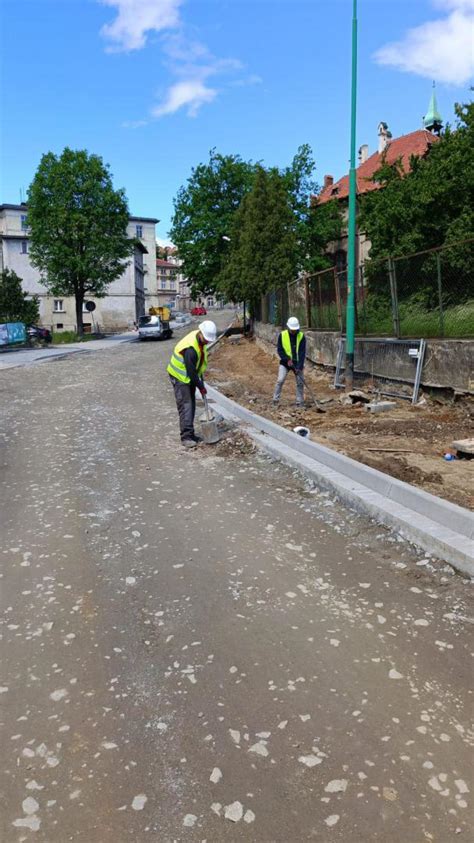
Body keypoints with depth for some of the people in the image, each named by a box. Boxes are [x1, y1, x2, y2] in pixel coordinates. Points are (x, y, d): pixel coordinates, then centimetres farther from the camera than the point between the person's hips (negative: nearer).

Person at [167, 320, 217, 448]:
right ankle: (186, 437, -10)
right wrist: (201, 387, -16)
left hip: (190, 375, 9)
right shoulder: (190, 348, -33)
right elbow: (191, 371, -27)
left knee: (191, 405, 11)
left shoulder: (200, 339, -4)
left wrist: (201, 379, 13)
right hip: (180, 376, -9)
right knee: (185, 405, -12)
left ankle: (190, 434, 18)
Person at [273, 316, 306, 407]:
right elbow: (280, 349, -5)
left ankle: (300, 402, 11)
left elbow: (302, 353, -13)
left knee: (300, 383, 2)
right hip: (285, 362, -1)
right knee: (280, 380, -11)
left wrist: (299, 366, -21)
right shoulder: (282, 335, -7)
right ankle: (275, 400, -3)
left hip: (297, 363, 1)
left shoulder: (301, 336, -9)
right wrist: (287, 359, -18)